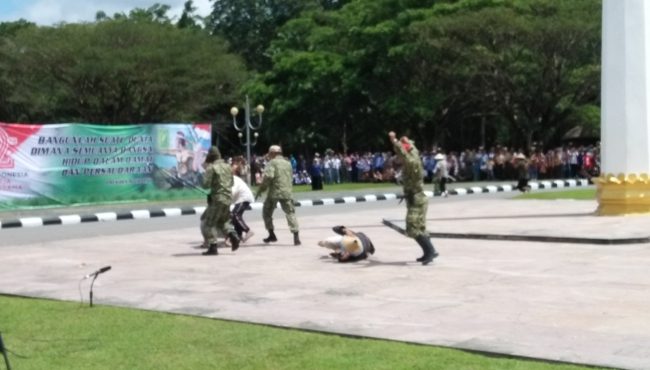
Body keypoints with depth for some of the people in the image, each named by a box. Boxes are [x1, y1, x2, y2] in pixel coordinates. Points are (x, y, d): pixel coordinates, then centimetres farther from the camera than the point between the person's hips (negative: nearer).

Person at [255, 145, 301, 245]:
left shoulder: (272, 163, -3)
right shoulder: (288, 163, 17)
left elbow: (268, 177, -15)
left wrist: (260, 190, -9)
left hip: (274, 192, -4)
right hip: (287, 192, 4)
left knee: (267, 212, 15)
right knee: (290, 213, 2)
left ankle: (272, 235, 15)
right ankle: (296, 236, -12)